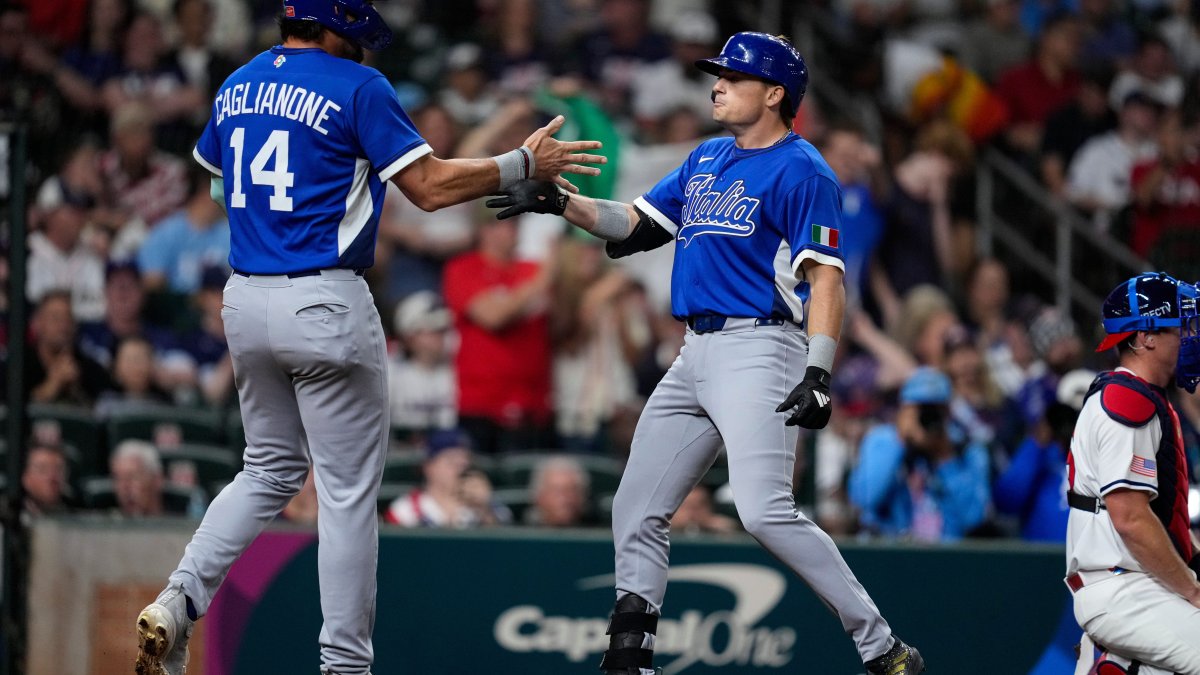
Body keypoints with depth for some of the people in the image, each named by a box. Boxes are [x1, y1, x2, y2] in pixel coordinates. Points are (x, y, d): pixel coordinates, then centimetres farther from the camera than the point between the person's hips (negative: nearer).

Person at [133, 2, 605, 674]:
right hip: (325, 304, -7)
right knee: (348, 489, 1)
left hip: (246, 298, 7)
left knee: (272, 469, 20)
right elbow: (430, 186, -13)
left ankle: (179, 602, 1)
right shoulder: (357, 87, -10)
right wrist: (525, 164, -3)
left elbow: (212, 166, 29)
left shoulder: (237, 88, 10)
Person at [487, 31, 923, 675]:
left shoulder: (801, 172, -7)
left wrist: (818, 375, -25)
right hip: (695, 353, 9)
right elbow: (635, 224, 21)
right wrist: (560, 202, 6)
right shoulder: (707, 160, 18)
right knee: (636, 510, 9)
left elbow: (825, 279, -14)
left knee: (765, 511, -23)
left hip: (759, 350, -9)